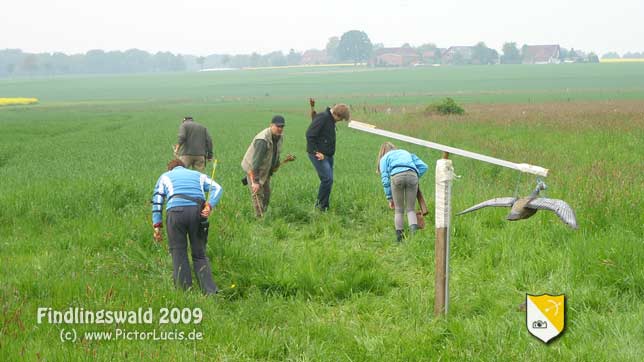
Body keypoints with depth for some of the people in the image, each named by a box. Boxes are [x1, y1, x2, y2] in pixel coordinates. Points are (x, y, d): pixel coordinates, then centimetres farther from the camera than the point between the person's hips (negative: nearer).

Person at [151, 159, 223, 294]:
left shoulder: (165, 176, 28)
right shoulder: (198, 175, 32)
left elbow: (157, 200, 15)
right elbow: (217, 188, 12)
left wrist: (157, 226, 9)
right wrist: (209, 205, -2)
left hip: (176, 211, -2)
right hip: (197, 211, 2)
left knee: (178, 253, 6)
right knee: (199, 254, 9)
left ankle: (185, 291, 2)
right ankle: (210, 291, -1)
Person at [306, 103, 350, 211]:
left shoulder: (331, 120, 15)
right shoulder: (322, 117, -15)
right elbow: (309, 135, -20)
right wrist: (316, 152, -20)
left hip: (328, 155, 10)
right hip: (319, 155, -10)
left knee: (328, 180, 9)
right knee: (327, 179, -14)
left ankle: (323, 206, 16)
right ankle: (321, 205, -4)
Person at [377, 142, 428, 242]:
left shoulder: (384, 158, 29)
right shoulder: (406, 153, 38)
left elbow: (385, 180, 16)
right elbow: (423, 167, 25)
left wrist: (390, 198, 19)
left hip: (397, 177, -2)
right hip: (412, 175, 2)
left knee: (398, 210, 11)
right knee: (410, 209, 8)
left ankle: (399, 237, 9)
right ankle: (414, 231, -17)